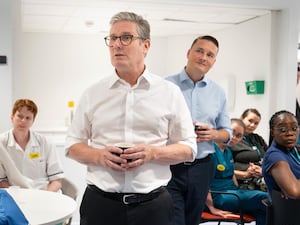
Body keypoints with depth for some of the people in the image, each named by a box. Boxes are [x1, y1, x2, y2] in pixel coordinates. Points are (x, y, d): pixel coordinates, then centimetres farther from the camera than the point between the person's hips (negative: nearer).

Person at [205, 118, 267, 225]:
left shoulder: (228, 151, 15)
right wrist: (212, 208, -18)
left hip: (232, 192, 8)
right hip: (218, 196, -8)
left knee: (261, 211, -18)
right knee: (264, 198, -21)